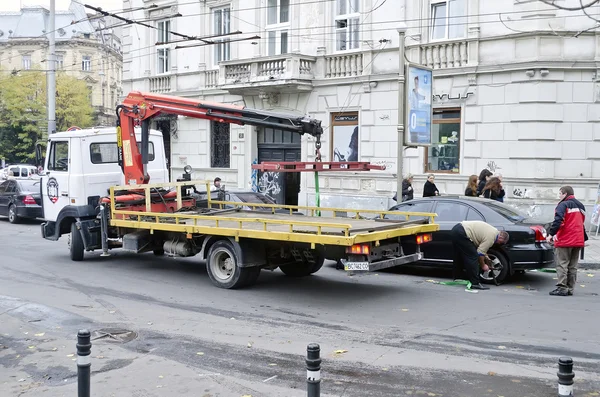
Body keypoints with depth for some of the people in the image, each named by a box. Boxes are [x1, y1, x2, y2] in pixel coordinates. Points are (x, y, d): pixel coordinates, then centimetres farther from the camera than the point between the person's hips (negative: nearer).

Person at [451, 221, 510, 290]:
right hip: (461, 234, -11)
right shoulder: (491, 237, -11)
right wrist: (483, 265, 4)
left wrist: (485, 256, 24)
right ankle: (475, 283, -6)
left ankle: (457, 279, 28)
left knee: (459, 257, 19)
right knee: (473, 258, -8)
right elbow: (480, 253, -9)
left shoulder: (493, 231, 18)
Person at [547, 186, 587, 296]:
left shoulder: (563, 205, -9)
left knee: (562, 264, -5)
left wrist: (551, 234, -20)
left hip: (564, 241, -8)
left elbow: (558, 221, -21)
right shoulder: (580, 206, 17)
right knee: (572, 266, 11)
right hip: (578, 241, 8)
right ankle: (570, 289, 13)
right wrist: (584, 238, 30)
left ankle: (562, 288, -8)